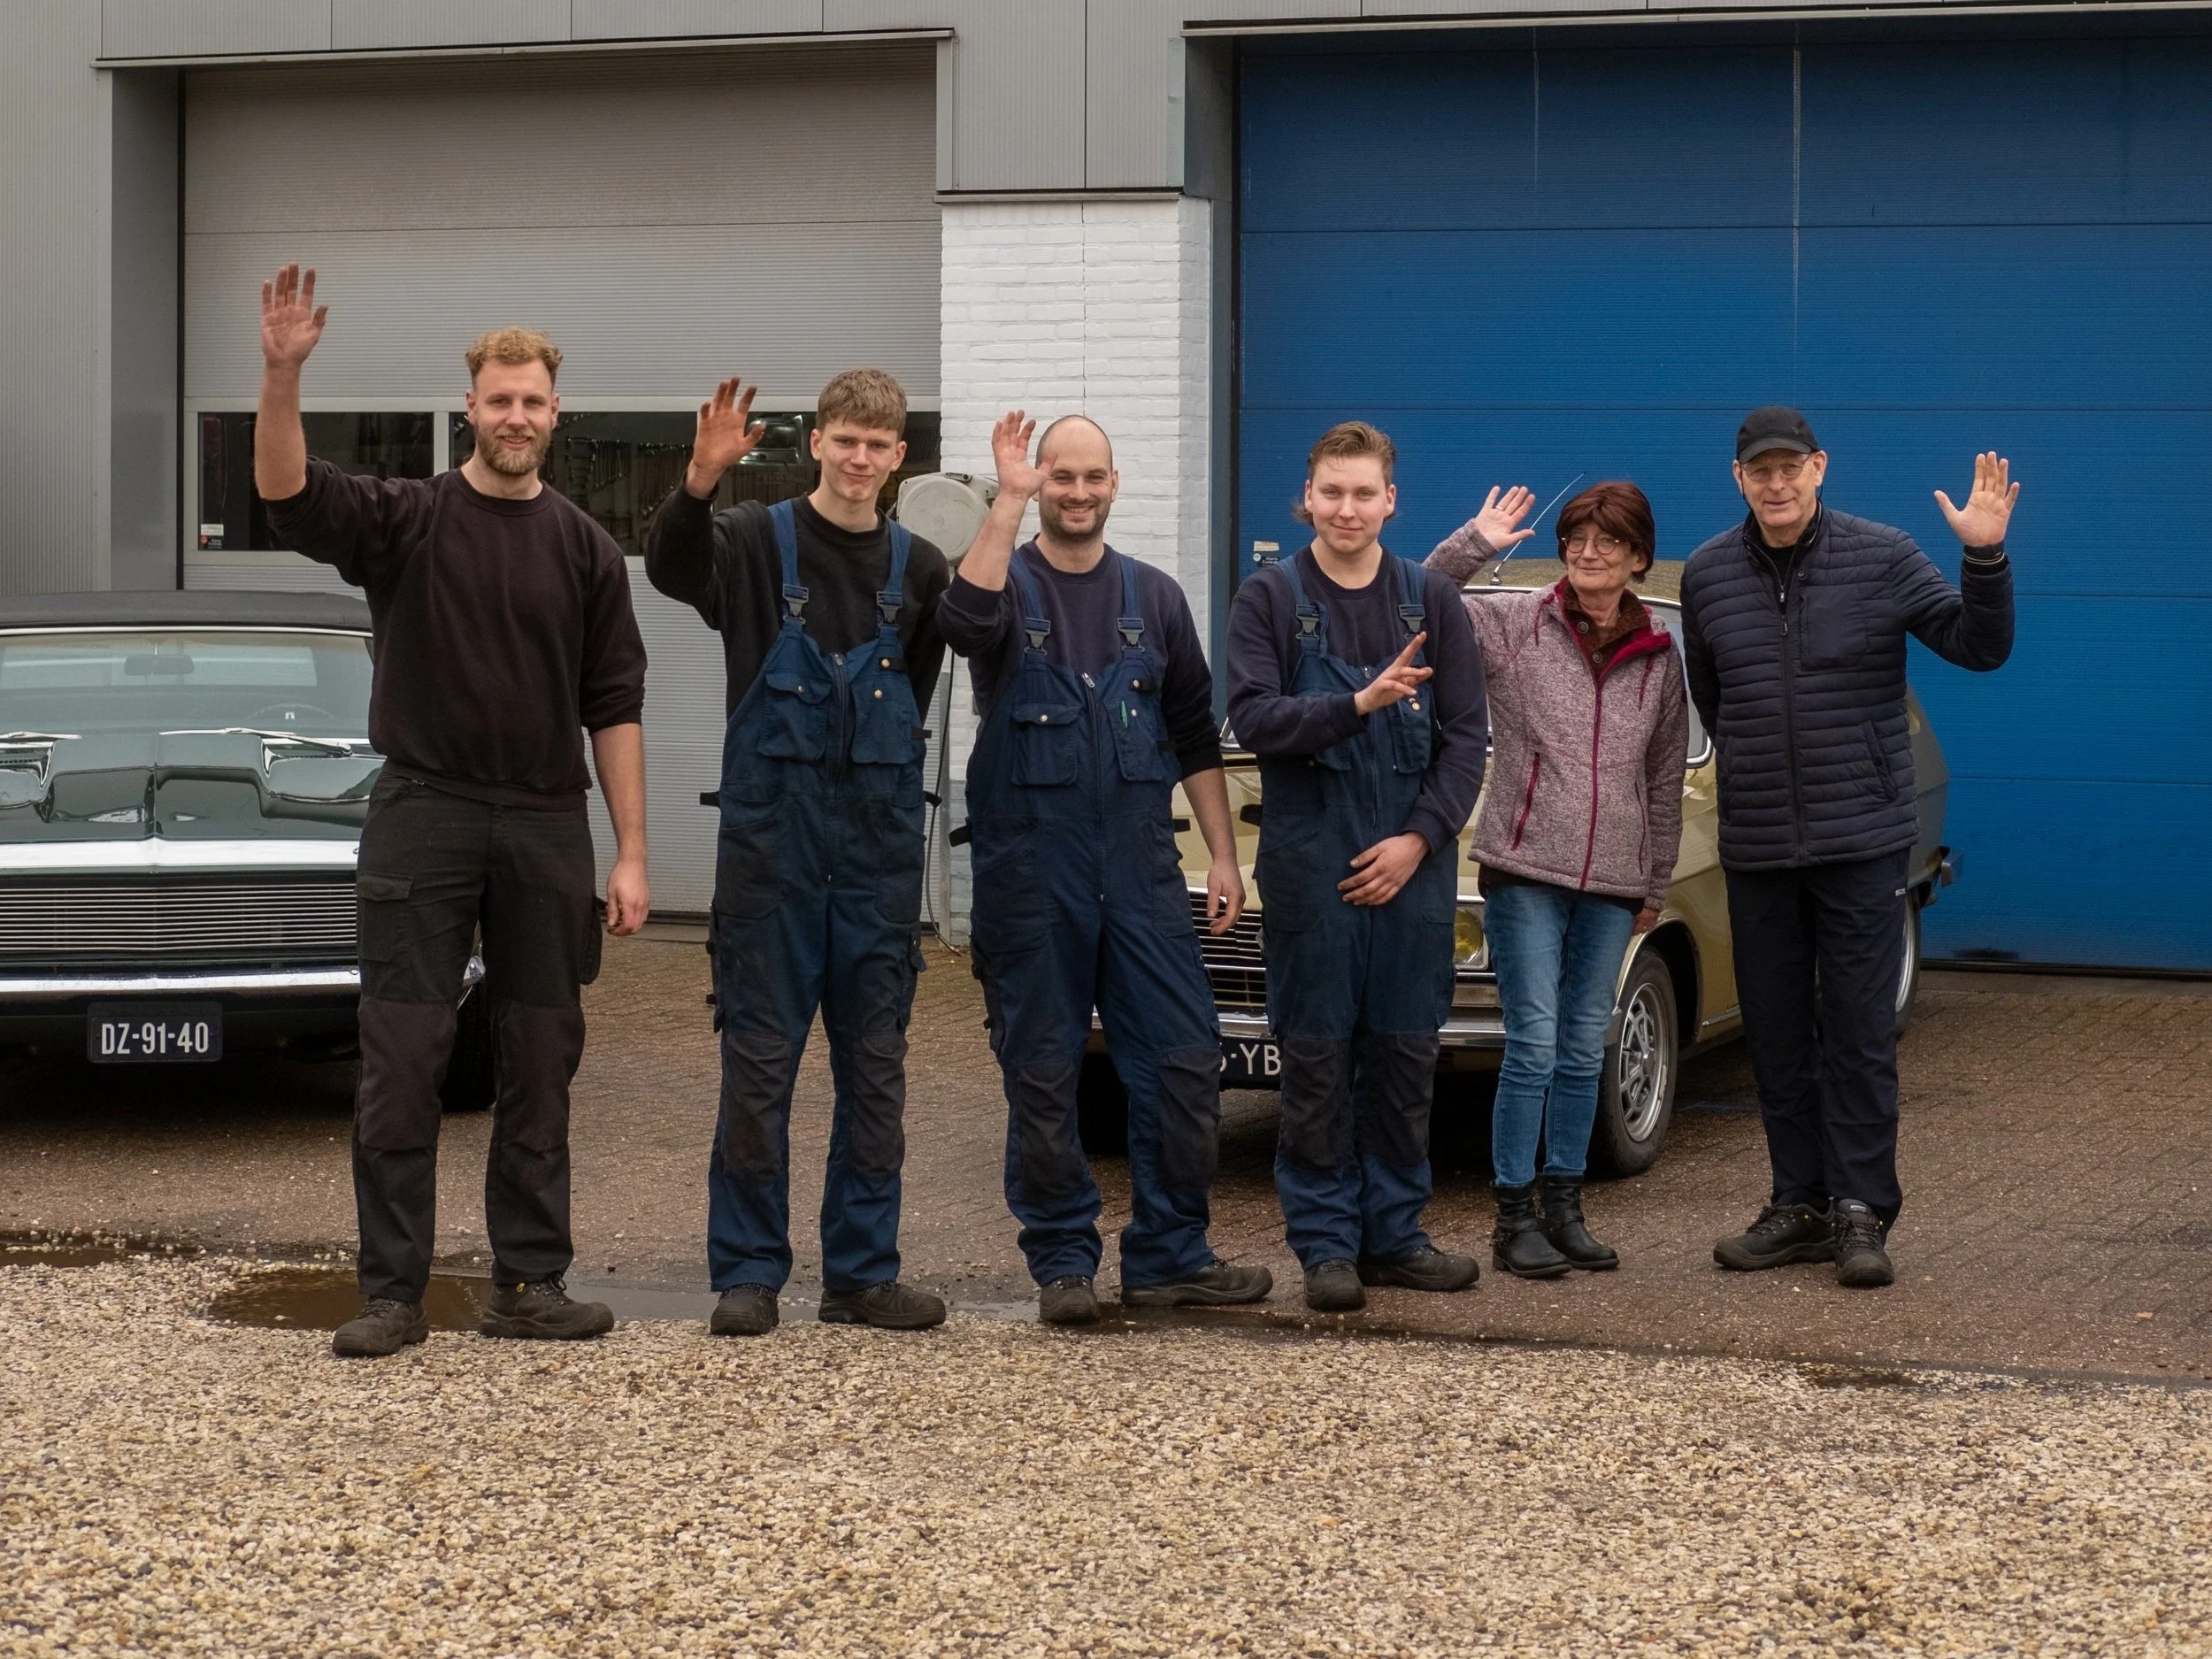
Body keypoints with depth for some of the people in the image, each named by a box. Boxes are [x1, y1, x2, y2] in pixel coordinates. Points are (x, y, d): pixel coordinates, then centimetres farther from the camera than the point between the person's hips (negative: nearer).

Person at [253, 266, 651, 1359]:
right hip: (423, 817, -2)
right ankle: (392, 1291, 3)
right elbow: (287, 494, -17)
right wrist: (282, 376, -33)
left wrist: (631, 852, 2)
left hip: (546, 828, 2)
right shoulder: (406, 520, 2)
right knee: (400, 1064, -2)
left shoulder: (584, 550, 8)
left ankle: (530, 1282, 14)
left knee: (541, 1066, 6)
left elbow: (613, 708, 7)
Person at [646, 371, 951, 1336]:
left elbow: (919, 699, 13)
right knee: (758, 1065, 0)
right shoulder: (758, 543, -2)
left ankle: (862, 1272, 15)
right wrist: (700, 484, -41)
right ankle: (748, 1272, 7)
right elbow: (672, 568, -25)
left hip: (880, 851, 3)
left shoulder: (919, 569, 9)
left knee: (876, 1069, 7)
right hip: (771, 847, -3)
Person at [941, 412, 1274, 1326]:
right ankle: (1062, 1262, 12)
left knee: (1184, 1061, -1)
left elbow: (1195, 737, 14)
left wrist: (1222, 856, 8)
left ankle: (1169, 1256, 9)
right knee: (1042, 1076, 2)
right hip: (1028, 869, -3)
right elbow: (966, 622, -24)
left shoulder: (1154, 598, 12)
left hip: (1141, 866, 3)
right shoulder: (1008, 583, 2)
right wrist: (1009, 499, -26)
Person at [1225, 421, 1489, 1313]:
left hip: (1413, 860, 2)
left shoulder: (1431, 598, 6)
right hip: (1309, 858, -2)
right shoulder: (1270, 597, 0)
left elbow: (1467, 734, 4)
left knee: (1405, 1050, 6)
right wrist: (1358, 704, -24)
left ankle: (1393, 1233, 16)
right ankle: (1326, 1241, 7)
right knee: (1317, 1053, 1)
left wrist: (1420, 837, -7)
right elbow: (1253, 720, -11)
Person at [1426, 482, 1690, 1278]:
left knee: (1584, 1053, 8)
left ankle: (1562, 1209, 18)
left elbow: (1664, 780, 15)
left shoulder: (1658, 658, 8)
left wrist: (1655, 886, 17)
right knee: (1533, 1046, -8)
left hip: (1611, 883, 4)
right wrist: (1473, 545, -21)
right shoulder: (1514, 624, 0)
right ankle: (1514, 1218, 0)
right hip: (1525, 870, -4)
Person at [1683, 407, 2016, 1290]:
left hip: (1862, 842, -3)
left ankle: (1861, 1211, 2)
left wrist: (1985, 557, -22)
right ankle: (1799, 1205, 18)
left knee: (1860, 1033, -3)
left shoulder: (1883, 557, -4)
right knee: (1776, 1035, 9)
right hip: (1756, 848, 3)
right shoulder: (1707, 576, 4)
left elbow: (1979, 646, -8)